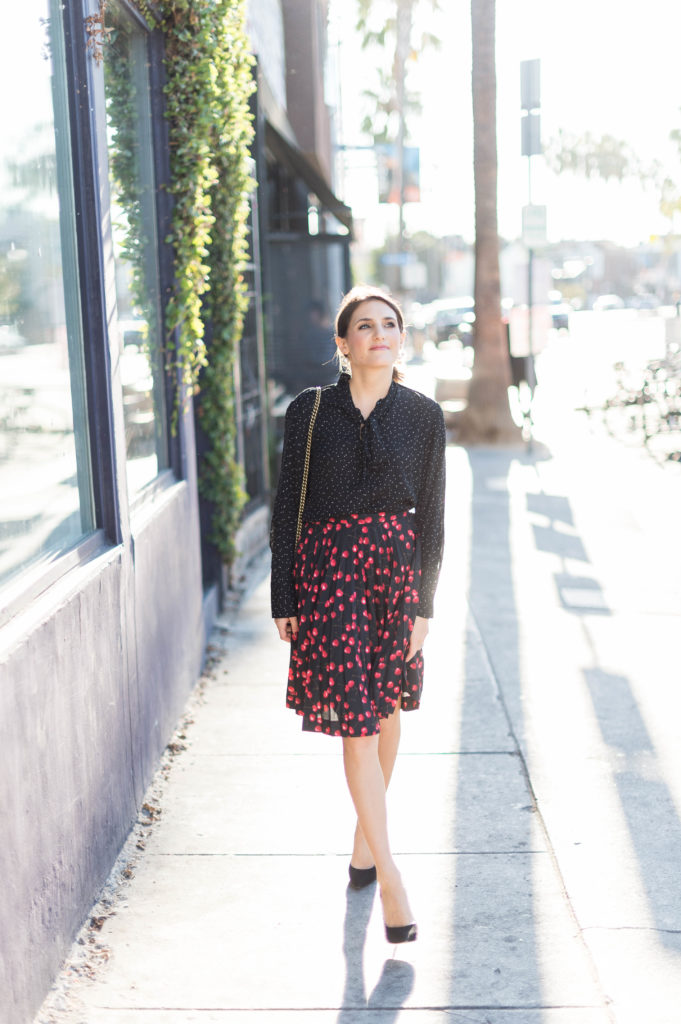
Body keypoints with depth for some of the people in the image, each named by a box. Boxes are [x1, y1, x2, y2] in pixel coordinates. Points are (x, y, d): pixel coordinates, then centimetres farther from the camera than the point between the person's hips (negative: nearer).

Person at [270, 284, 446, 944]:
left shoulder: (423, 416, 1)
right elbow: (286, 508, 0)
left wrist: (424, 603, 0)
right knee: (357, 722, -6)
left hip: (396, 567, 2)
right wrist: (283, 599, -1)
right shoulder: (310, 411, -3)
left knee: (385, 709, 13)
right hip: (328, 569, -2)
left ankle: (366, 838, 35)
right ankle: (389, 876, -1)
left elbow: (431, 515, 3)